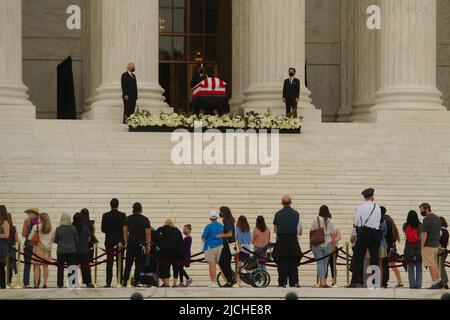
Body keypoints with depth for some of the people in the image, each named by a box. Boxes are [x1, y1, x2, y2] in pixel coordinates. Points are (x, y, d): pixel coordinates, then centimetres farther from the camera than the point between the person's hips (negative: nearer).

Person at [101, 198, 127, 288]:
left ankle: (108, 283, -2)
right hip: (120, 241, -1)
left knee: (109, 263, 3)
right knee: (119, 263, 2)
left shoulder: (105, 216, -3)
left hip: (109, 241, 1)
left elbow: (103, 229, 0)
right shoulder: (123, 215, -6)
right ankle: (120, 282, -1)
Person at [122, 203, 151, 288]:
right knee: (139, 264, 3)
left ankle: (124, 282, 3)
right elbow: (148, 233, -2)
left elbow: (125, 232, 4)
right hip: (141, 244, -2)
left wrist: (126, 243, 12)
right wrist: (148, 245, 4)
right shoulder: (145, 220, -2)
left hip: (130, 244, 2)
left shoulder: (128, 219, 3)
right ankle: (136, 282, -1)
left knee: (128, 264, 7)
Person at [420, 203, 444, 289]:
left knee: (431, 265, -5)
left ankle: (435, 283, -5)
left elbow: (424, 234, -18)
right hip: (436, 245, 9)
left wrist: (422, 246, -14)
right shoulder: (437, 218, 14)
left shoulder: (427, 219, -14)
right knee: (435, 264, 16)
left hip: (428, 245, -9)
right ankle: (439, 282, 15)